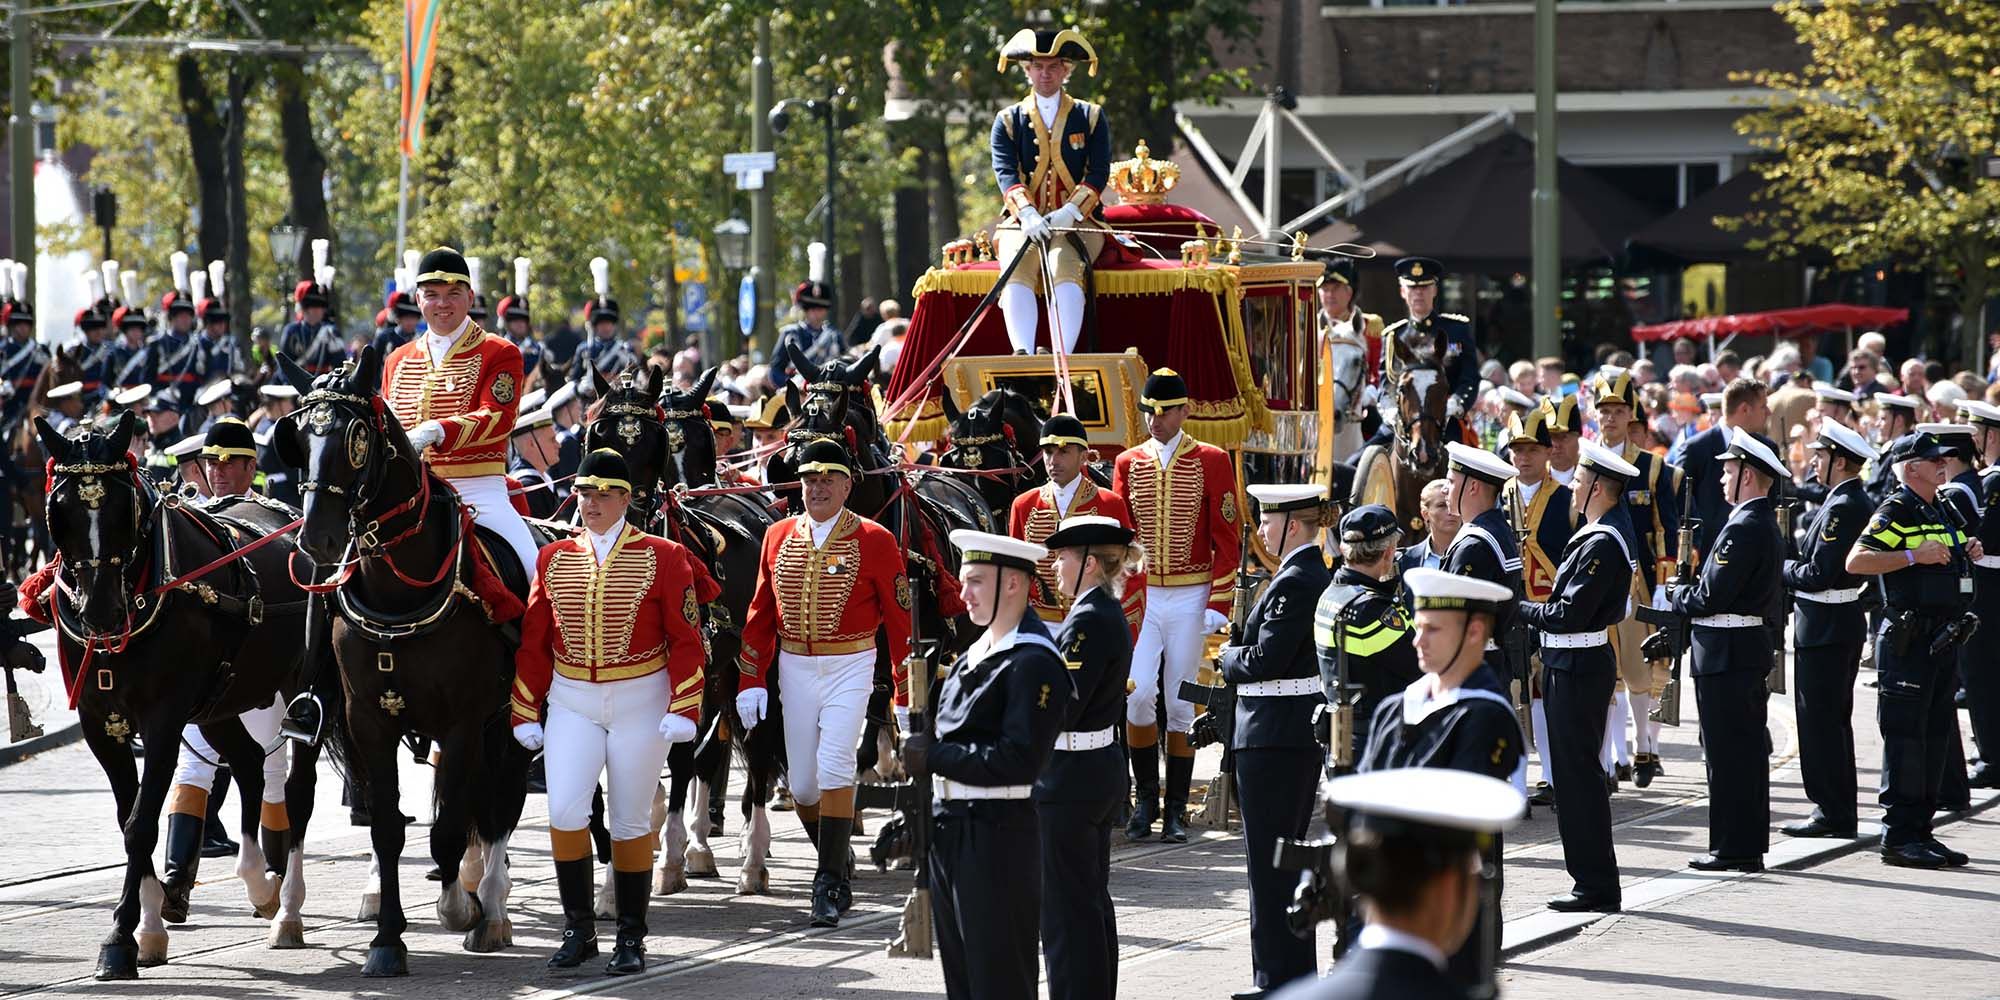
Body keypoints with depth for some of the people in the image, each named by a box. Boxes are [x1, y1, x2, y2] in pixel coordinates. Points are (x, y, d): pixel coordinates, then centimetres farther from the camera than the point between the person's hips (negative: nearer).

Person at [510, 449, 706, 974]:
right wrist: (526, 715, 4)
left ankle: (631, 939, 14)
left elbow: (686, 640, -5)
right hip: (571, 703, 2)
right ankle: (578, 929, 3)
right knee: (565, 812, -11)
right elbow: (533, 643, 8)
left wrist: (681, 711, -13)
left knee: (630, 821, 4)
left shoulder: (663, 557, -4)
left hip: (640, 703, -2)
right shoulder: (553, 559, 4)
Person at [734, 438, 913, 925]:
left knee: (834, 770, -15)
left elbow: (899, 617, -4)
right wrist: (751, 681, 2)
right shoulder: (779, 537, 5)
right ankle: (836, 863, 29)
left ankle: (829, 886, -10)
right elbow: (761, 613, 8)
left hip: (850, 669, -4)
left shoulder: (874, 541, -6)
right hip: (794, 669, 4)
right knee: (802, 783, 6)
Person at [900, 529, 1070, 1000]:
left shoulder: (1033, 663, -15)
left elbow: (1018, 761, -23)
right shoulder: (974, 655, 15)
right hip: (950, 832, 9)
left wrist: (935, 757, -17)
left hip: (997, 836, -9)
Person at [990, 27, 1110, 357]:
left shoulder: (1091, 117, 12)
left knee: (1065, 265, -34)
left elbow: (1099, 173, 0)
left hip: (1078, 221, -1)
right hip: (1023, 221, 1)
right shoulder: (1008, 120, 13)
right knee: (1018, 267, -32)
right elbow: (1005, 173, -2)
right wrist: (1027, 215, -22)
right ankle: (1022, 357, -48)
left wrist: (1069, 213, -18)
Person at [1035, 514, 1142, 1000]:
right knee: (1092, 899, 16)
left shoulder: (1088, 621, -19)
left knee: (1066, 904, -4)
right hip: (1101, 772, 10)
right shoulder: (1108, 614, 11)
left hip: (1070, 780, -10)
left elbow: (1062, 708, -23)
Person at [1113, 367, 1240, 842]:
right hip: (1140, 596, 2)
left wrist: (1218, 605, -7)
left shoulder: (1212, 462, 0)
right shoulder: (1127, 463, 8)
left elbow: (1227, 539, -1)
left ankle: (1175, 811, 9)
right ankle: (1146, 798, 4)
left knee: (1181, 703, 2)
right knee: (1139, 693, -12)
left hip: (1191, 598, -2)